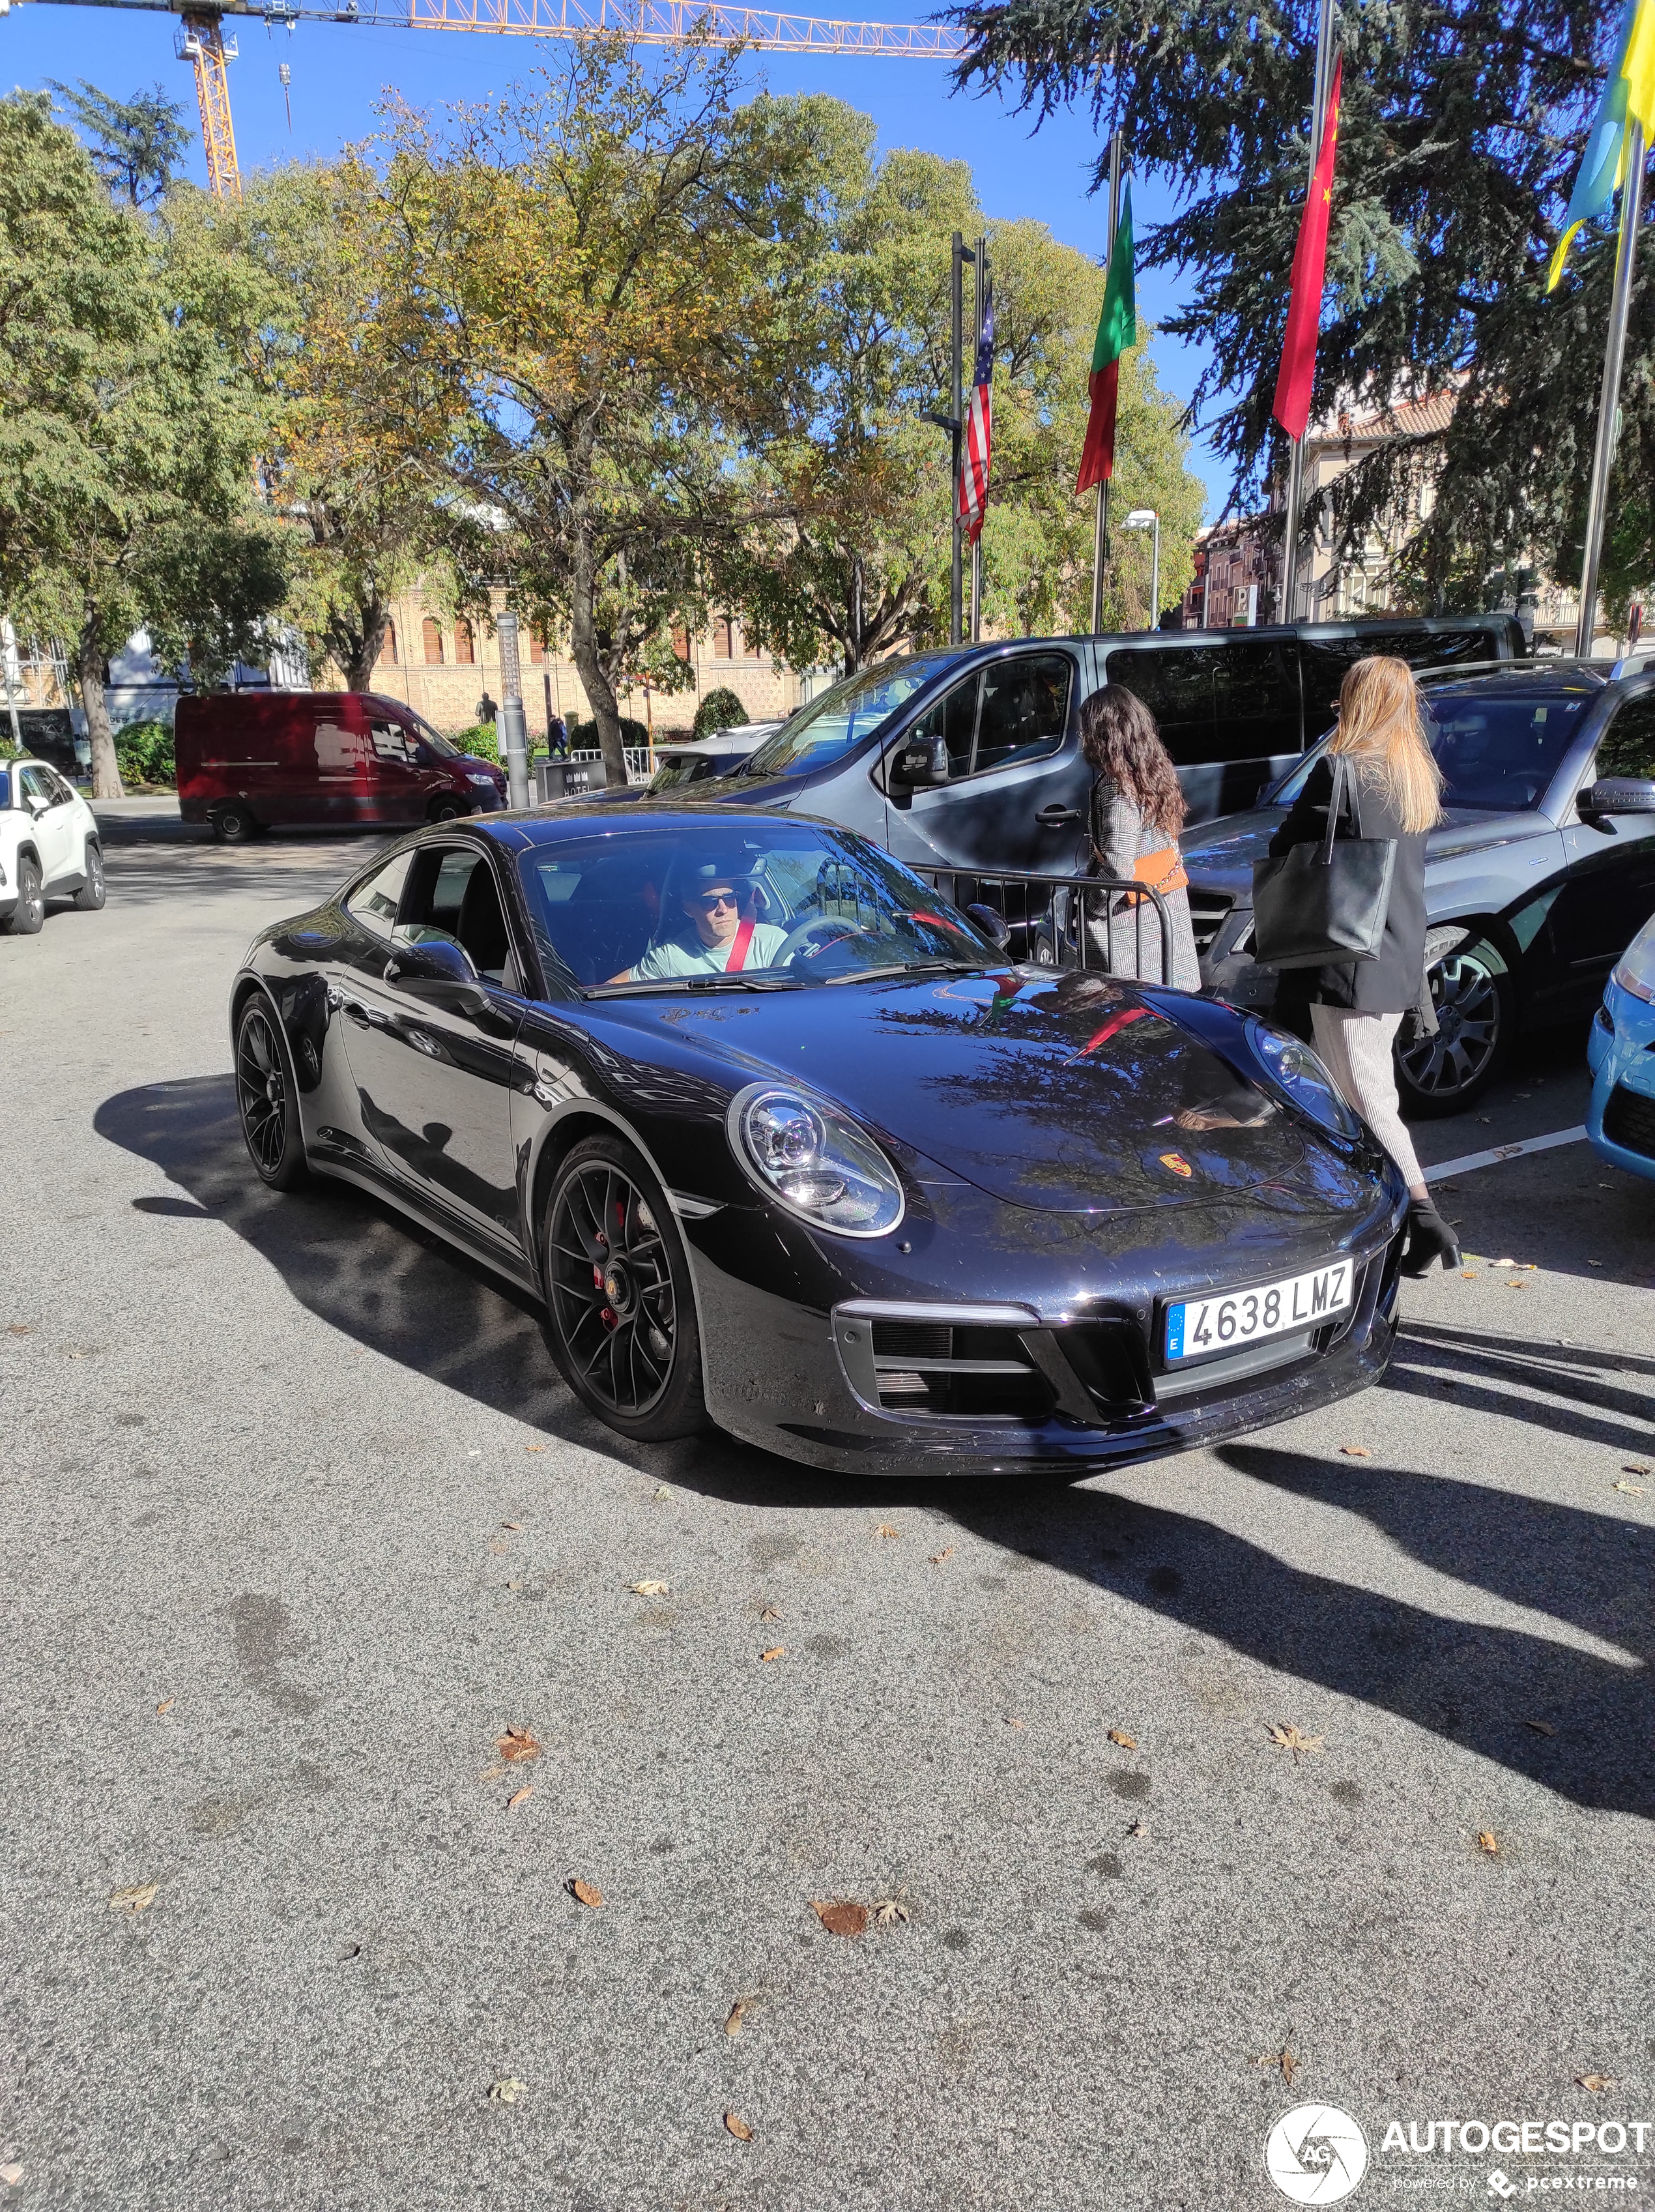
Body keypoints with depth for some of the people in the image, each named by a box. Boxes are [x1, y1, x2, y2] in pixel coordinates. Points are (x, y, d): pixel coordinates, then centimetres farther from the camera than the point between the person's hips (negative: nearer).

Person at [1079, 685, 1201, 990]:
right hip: (1172, 909, 9)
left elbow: (1118, 867, -24)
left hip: (1134, 920, -9)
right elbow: (1171, 843, 12)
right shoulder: (1157, 770, 6)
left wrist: (1093, 911, -11)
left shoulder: (1116, 786, -19)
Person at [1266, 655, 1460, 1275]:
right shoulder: (1422, 777, 11)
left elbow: (1286, 845, -6)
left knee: (1366, 1093, -5)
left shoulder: (1340, 770, -13)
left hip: (1351, 956, -8)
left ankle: (1424, 1216, -9)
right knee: (1340, 1083, 17)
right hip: (1402, 954, 8)